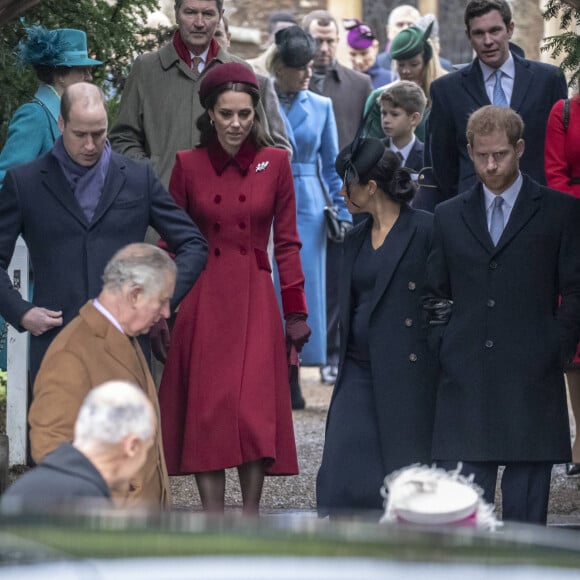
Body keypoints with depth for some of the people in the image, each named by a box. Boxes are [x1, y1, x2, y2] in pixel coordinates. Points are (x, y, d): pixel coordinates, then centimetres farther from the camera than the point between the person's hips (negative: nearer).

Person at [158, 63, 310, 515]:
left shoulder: (274, 163, 3)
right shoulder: (188, 165, 3)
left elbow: (287, 242, 6)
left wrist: (295, 312, 3)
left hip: (255, 301, 0)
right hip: (202, 303, 0)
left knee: (256, 409, -6)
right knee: (207, 410, -2)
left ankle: (251, 515, 1)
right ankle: (213, 518, 2)